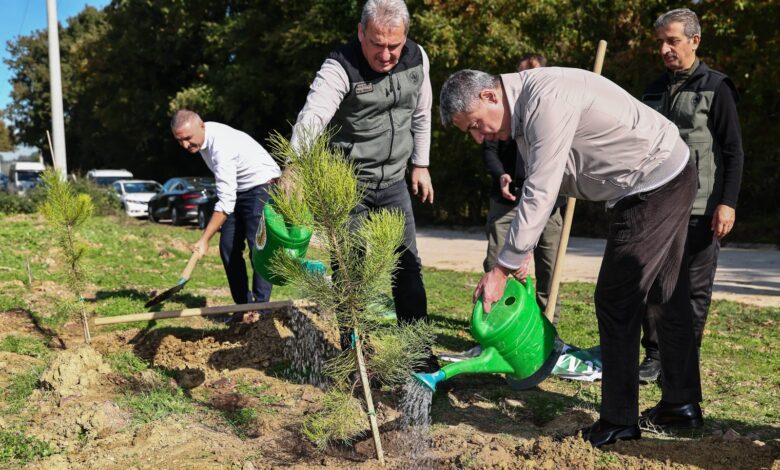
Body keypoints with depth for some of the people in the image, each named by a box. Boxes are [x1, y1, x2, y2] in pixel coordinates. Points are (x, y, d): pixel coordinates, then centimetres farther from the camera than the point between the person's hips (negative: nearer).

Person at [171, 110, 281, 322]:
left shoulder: (221, 146, -31)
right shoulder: (202, 135, -2)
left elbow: (226, 202, -33)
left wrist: (204, 239, -32)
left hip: (263, 186, -9)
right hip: (239, 189, 9)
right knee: (228, 247, 1)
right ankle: (243, 305, 5)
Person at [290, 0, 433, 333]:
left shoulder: (417, 58, -4)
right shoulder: (340, 68, -22)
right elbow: (311, 118, -38)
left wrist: (420, 164, 13)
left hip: (393, 182, 5)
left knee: (408, 267, 8)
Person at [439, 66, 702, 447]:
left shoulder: (546, 99, -25)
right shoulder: (525, 107, 7)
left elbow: (540, 194, -28)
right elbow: (538, 186, 12)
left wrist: (503, 268, -24)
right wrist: (522, 252, 4)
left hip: (654, 184, -10)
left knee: (616, 300, -6)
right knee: (665, 295, 16)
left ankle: (618, 422, 5)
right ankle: (682, 404, 30)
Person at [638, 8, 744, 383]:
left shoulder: (716, 87, -1)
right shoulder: (654, 90, 14)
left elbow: (734, 151, -5)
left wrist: (728, 203, -14)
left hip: (700, 210, -5)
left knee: (695, 289, 2)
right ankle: (655, 355, 16)